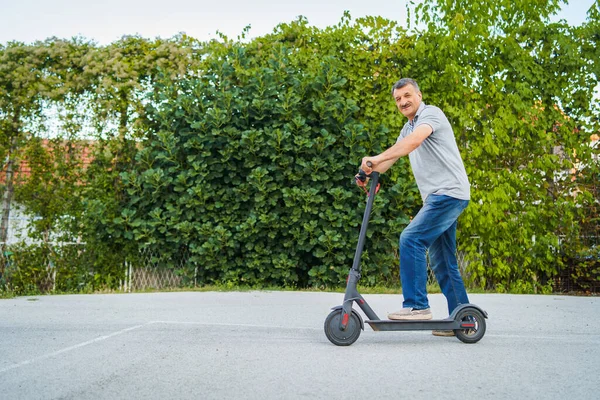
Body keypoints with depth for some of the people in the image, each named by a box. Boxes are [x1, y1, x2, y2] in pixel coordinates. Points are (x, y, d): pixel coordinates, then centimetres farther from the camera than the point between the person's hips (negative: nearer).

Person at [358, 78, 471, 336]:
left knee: (411, 239, -18)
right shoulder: (408, 128, 21)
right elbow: (392, 157, 22)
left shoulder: (431, 114, -7)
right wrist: (370, 172, 3)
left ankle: (416, 306, -14)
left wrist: (376, 158, -34)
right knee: (442, 260, 10)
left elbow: (414, 141, -27)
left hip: (449, 193, -10)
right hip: (436, 197, 10)